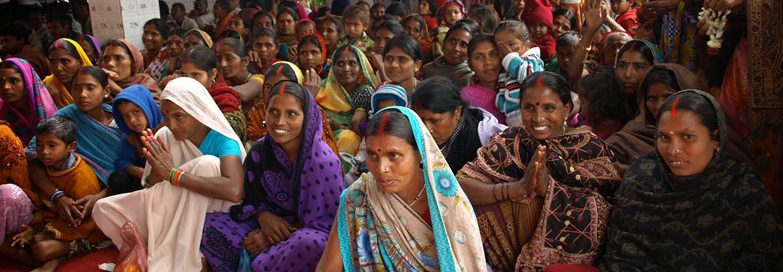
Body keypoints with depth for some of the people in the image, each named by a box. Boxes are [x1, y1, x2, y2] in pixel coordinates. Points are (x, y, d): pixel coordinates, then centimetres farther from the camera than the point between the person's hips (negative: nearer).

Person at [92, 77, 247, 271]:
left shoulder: (222, 141, -21)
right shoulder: (164, 136, -6)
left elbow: (234, 191, -41)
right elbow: (151, 190, -1)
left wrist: (172, 174, -35)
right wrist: (157, 170, -25)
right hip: (173, 210, 5)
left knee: (208, 163, -32)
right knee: (104, 209, -3)